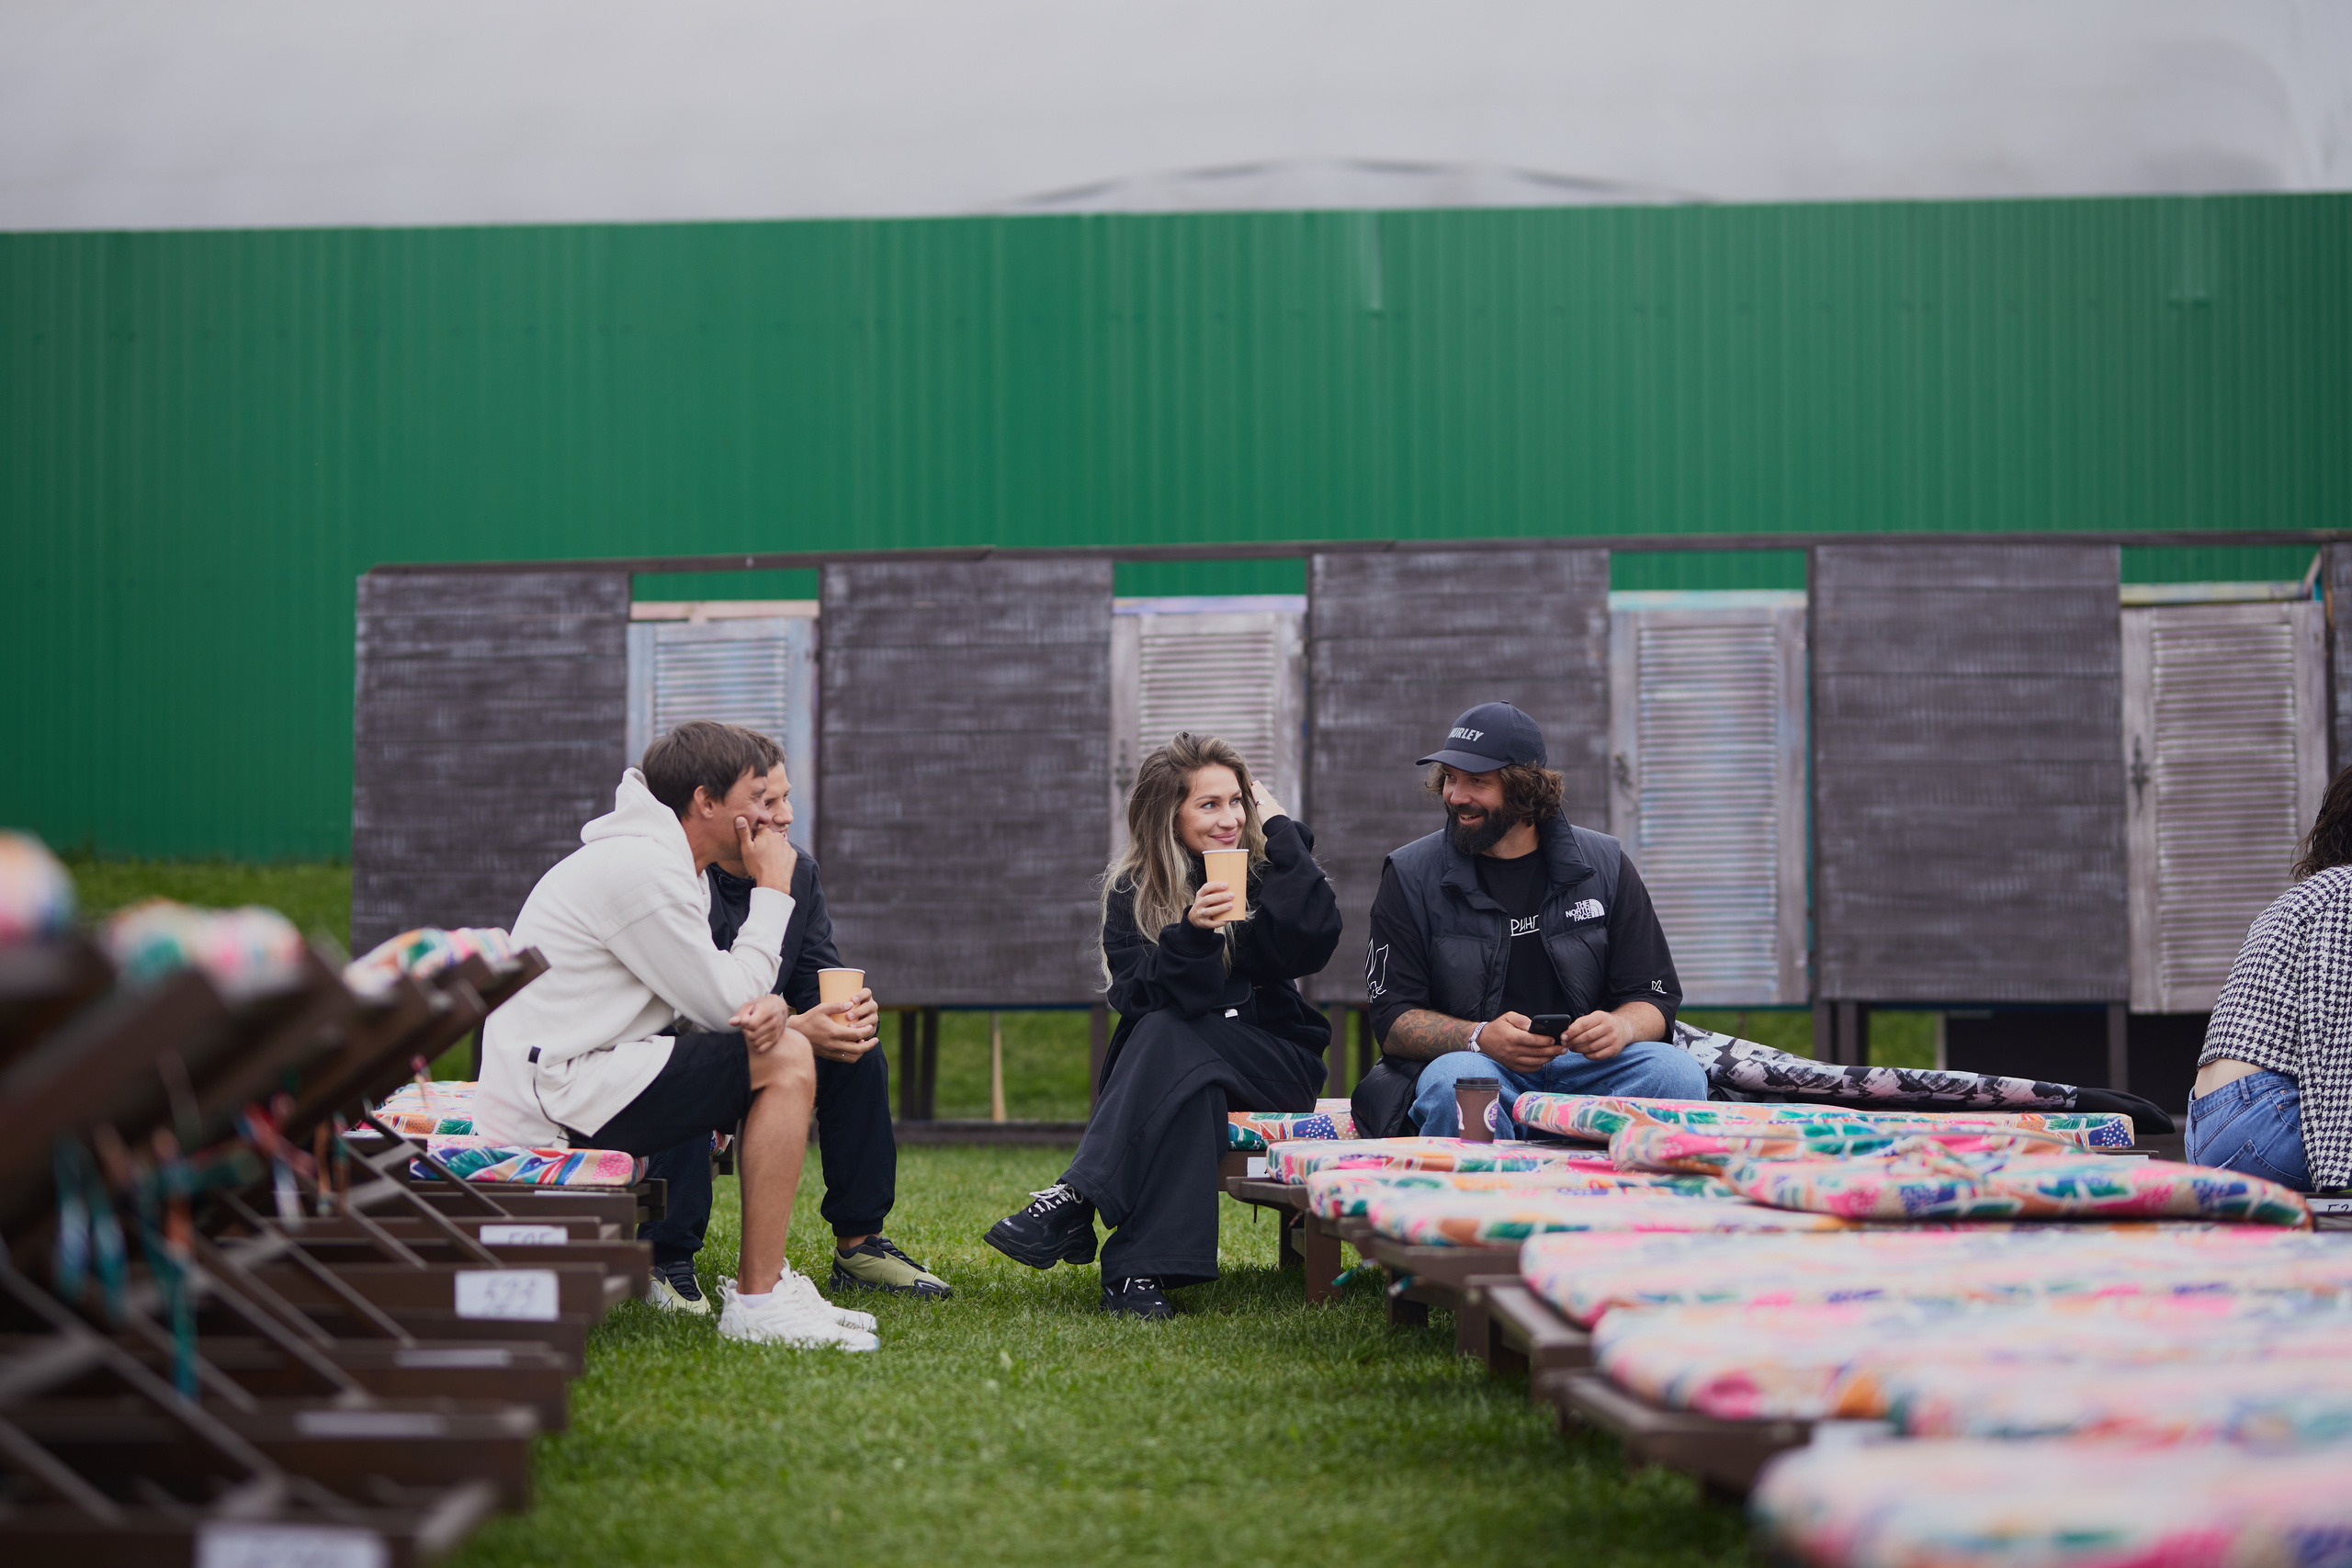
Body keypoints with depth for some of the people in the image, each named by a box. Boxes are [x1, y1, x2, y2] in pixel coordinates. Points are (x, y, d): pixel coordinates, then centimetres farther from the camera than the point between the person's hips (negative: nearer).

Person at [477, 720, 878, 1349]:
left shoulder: (678, 870, 17)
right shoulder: (641, 869, -17)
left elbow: (712, 1003, 13)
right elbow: (725, 1002, -14)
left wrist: (765, 1007, -10)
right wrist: (772, 891, -5)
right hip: (554, 1102, -10)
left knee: (774, 1041, 16)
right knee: (786, 1060, -15)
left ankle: (762, 1272, 13)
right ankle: (761, 1303, -15)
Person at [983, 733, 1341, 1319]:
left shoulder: (1268, 865, 2)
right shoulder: (1133, 890, 1)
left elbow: (1311, 945, -18)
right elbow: (1138, 999, -11)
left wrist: (1278, 828, -11)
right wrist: (1192, 934, -30)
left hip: (1274, 1062, -1)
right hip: (1173, 1065, 1)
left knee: (1168, 1039, -32)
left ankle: (1076, 1201, -43)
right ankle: (1142, 1266, -46)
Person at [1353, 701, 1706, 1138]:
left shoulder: (1602, 865, 9)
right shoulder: (1412, 876, 4)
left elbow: (1654, 997, 10)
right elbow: (1393, 1019, 0)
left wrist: (1621, 1028, -16)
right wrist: (1482, 1037, -20)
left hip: (1584, 1064, 2)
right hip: (1475, 1061, -2)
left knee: (1678, 1074, -29)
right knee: (1453, 1084, -39)